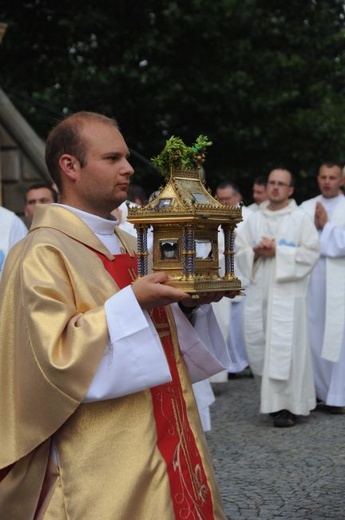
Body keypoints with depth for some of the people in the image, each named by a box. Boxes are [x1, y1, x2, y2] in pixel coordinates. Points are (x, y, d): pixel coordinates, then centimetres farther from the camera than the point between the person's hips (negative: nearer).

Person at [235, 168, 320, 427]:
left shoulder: (301, 218, 1)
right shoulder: (254, 219, 13)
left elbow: (311, 252, -7)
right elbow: (240, 250, 11)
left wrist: (278, 252, -13)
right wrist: (256, 252, -9)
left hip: (287, 292, -5)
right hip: (258, 292, 5)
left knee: (284, 347, -7)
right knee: (257, 345, 6)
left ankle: (287, 405, 0)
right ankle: (273, 394, 23)